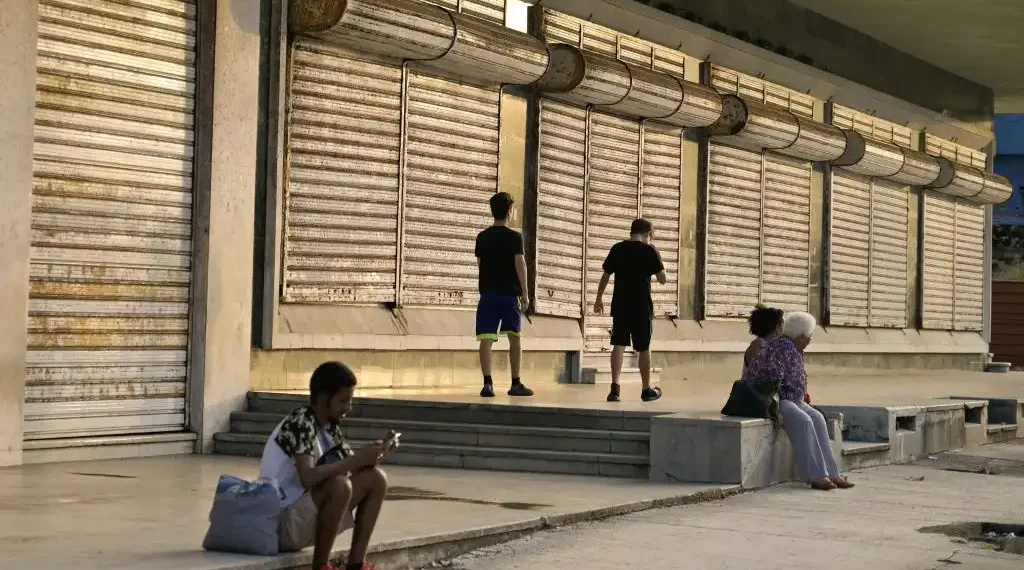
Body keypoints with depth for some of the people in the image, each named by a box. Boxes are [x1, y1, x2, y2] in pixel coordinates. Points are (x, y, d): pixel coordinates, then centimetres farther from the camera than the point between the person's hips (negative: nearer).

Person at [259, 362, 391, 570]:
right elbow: (308, 477, -31)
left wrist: (367, 457, -10)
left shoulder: (329, 426, 8)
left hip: (308, 516, 9)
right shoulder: (301, 421, -19)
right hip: (281, 523, -9)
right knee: (340, 485, -33)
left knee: (376, 479, 2)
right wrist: (356, 459, -26)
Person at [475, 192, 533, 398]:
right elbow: (520, 265, -8)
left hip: (488, 294, 2)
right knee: (515, 338, 9)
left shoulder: (482, 237, 6)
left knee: (486, 339, -4)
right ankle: (516, 384, 10)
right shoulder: (515, 237, -5)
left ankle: (487, 383, -15)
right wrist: (525, 293, -5)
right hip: (510, 293, -2)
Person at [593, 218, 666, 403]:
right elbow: (663, 279, -3)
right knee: (643, 348, 9)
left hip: (620, 305, 2)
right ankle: (647, 390, 18)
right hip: (642, 306, -2)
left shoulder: (617, 249, 4)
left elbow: (605, 275, 7)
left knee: (619, 344, 1)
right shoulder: (649, 251, -5)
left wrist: (599, 298, 17)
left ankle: (615, 387, -14)